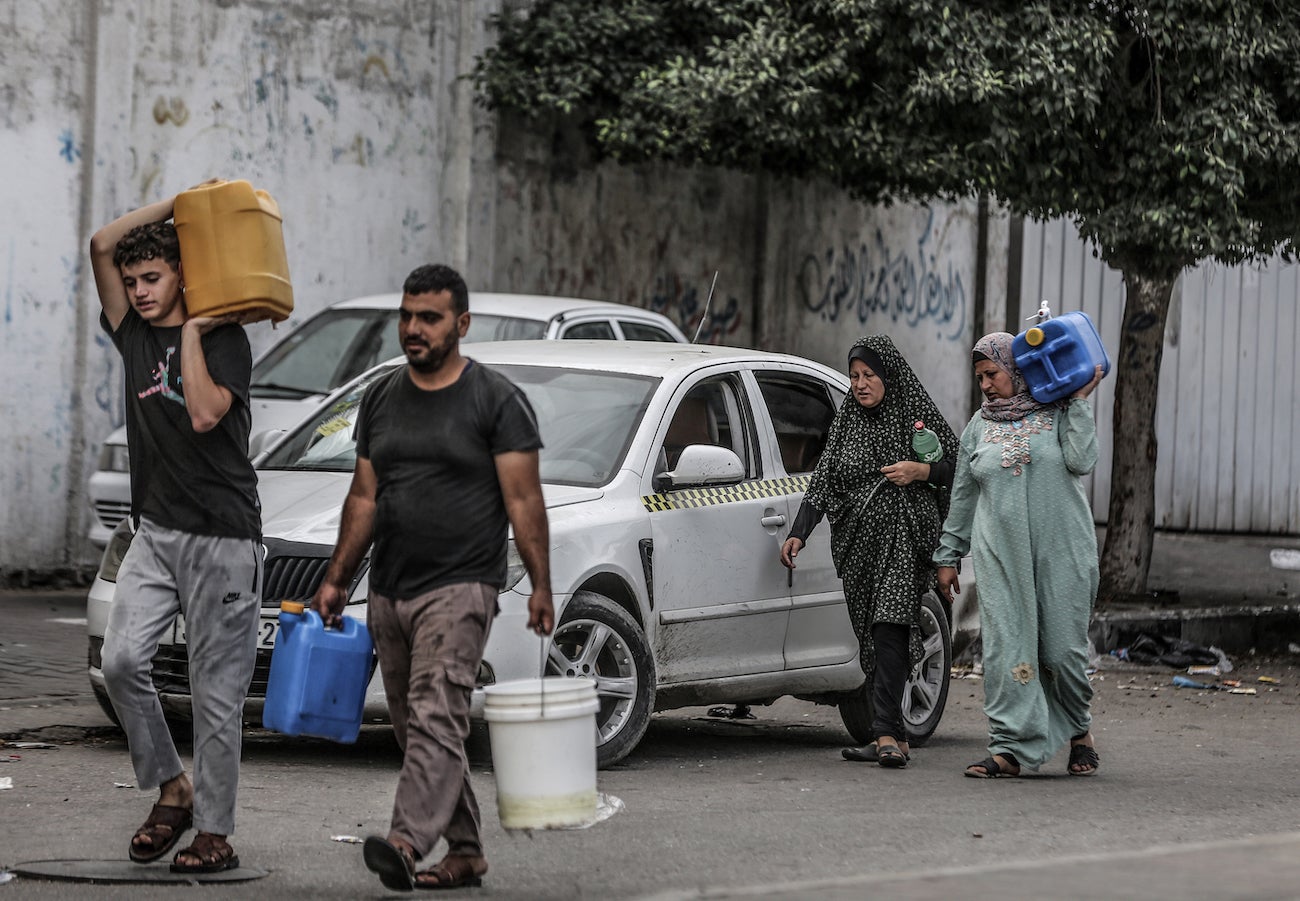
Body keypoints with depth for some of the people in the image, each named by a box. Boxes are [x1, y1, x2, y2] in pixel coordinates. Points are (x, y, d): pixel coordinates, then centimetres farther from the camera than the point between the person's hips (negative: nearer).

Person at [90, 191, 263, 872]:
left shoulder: (225, 339, -1)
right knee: (122, 662, -12)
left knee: (216, 692, -3)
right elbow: (102, 245, 5)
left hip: (222, 537, -5)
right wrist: (183, 202, 5)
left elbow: (205, 414, -18)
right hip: (154, 533, 5)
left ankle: (215, 834, 2)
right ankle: (170, 790, 5)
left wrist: (192, 333, -10)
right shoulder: (134, 335, 12)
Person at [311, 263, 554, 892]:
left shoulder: (496, 400, -2)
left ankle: (408, 843, -32)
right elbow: (364, 498, 17)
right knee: (418, 729, 8)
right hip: (389, 592, 7)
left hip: (460, 588, -7)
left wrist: (541, 585, -13)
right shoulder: (381, 399, 14)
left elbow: (523, 499, -6)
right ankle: (465, 852, 15)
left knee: (435, 718, -18)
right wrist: (336, 579, 12)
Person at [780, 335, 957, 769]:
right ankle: (893, 737, 6)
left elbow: (959, 467, 6)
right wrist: (798, 534, 0)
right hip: (857, 543, 5)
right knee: (870, 637, 2)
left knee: (889, 630, -18)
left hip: (904, 539, -5)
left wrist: (922, 471, -12)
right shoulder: (846, 423, 14)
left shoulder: (917, 415, 2)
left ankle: (886, 734, -24)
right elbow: (822, 480, 10)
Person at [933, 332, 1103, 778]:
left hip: (1062, 552, -2)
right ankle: (1011, 747, -8)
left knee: (1062, 648, 0)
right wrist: (948, 555, 18)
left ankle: (1079, 729, 25)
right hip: (1001, 556, 2)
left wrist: (1080, 402, -9)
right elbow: (962, 495, 18)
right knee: (1007, 648, -7)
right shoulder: (980, 426, 14)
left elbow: (1081, 460, -11)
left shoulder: (1058, 412, 4)